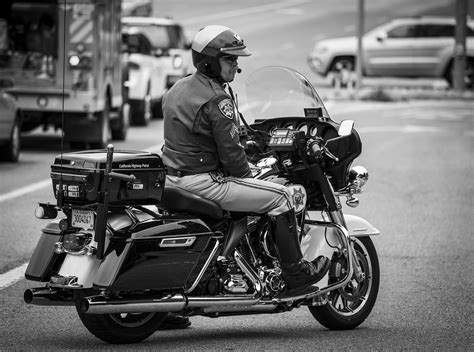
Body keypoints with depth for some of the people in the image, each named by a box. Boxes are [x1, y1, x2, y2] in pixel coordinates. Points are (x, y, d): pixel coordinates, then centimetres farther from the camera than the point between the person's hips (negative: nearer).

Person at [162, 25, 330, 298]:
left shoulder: (178, 89, 13)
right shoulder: (216, 100, -18)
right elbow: (230, 151, -19)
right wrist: (248, 178, -1)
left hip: (174, 176, 11)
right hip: (203, 181, -11)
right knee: (280, 196, -6)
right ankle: (295, 274, -2)